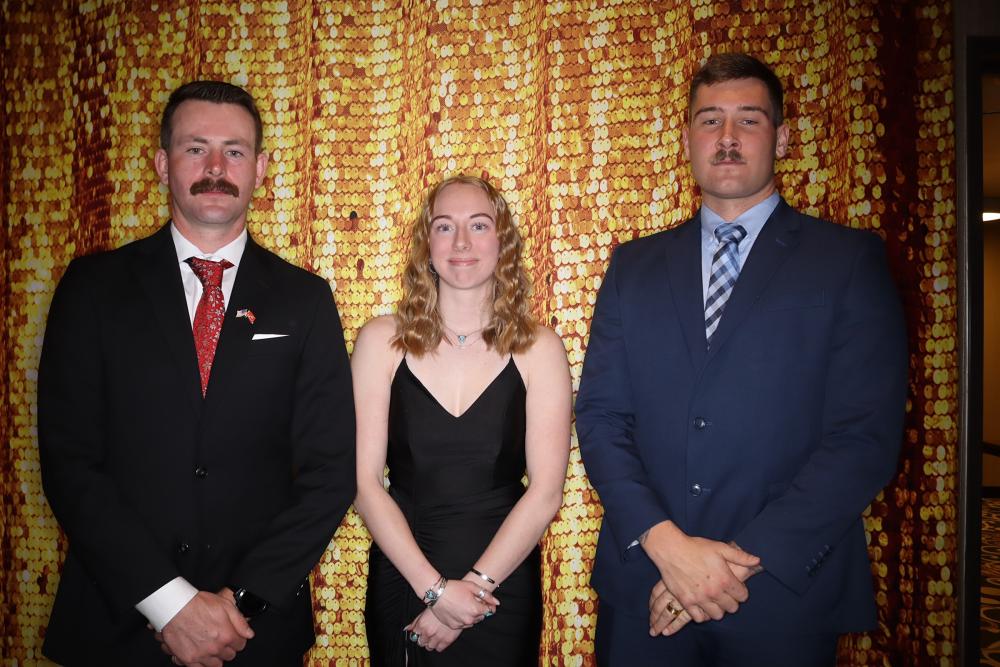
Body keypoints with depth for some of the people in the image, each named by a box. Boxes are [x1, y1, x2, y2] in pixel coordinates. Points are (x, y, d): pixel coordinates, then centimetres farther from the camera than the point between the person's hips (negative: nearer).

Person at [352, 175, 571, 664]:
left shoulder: (538, 349, -6)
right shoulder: (381, 342, -6)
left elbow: (546, 491, -9)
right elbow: (365, 483, -8)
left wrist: (475, 585, -13)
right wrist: (435, 587, -13)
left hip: (503, 583, 0)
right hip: (402, 582, 0)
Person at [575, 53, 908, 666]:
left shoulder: (849, 260, -2)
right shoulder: (635, 265, 6)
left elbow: (867, 436, -9)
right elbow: (600, 416, 0)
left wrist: (744, 562, -15)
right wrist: (665, 543, -13)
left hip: (784, 597, -2)